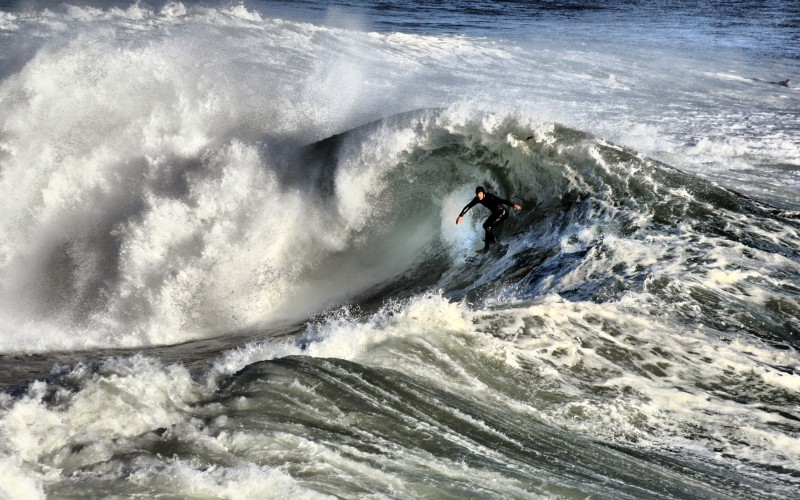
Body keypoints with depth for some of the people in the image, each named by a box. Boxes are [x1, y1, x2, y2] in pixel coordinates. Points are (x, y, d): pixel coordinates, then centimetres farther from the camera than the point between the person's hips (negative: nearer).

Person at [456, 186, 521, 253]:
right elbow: (468, 206, -7)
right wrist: (461, 216, -18)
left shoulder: (490, 197, -32)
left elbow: (502, 201, -43)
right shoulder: (477, 199, -12)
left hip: (502, 213, -8)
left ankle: (486, 248, -16)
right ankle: (492, 239, 47)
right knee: (485, 225, 20)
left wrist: (513, 205, -56)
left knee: (488, 227, -20)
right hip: (495, 213, 8)